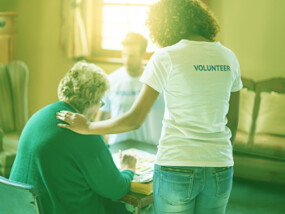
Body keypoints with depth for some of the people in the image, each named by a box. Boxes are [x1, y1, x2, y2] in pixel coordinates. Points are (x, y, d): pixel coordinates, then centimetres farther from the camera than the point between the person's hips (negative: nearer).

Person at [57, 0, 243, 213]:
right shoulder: (229, 57, 5)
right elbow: (233, 122, 10)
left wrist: (86, 127, 4)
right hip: (220, 169, 4)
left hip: (176, 169, -4)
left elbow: (134, 120, -9)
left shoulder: (165, 57, -9)